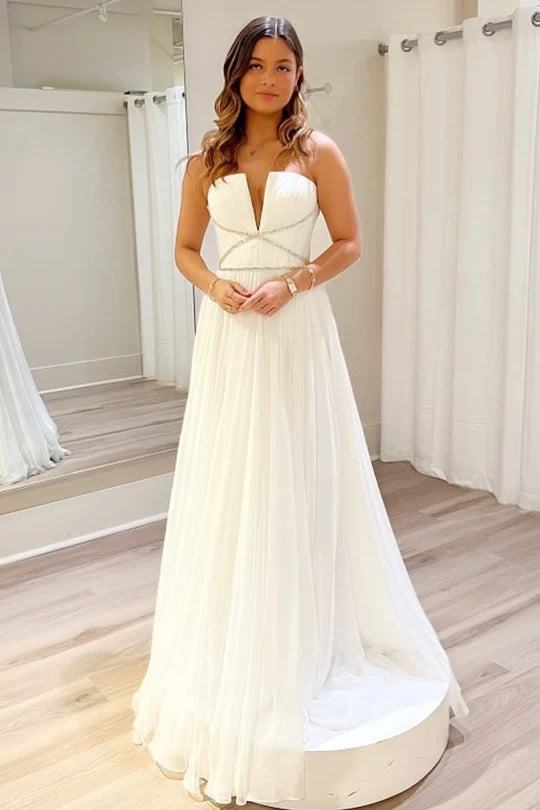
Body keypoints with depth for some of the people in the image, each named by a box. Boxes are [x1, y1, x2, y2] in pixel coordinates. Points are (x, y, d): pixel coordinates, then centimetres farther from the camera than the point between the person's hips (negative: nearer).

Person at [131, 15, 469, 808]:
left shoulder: (319, 152, 1)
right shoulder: (207, 159, 8)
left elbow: (349, 242, 3)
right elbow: (185, 248, 12)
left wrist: (293, 283, -13)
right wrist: (216, 287, -9)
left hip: (297, 332, -2)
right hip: (228, 335, 2)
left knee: (298, 486, 3)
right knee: (226, 490, 6)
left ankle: (306, 640, 23)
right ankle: (230, 651, 24)